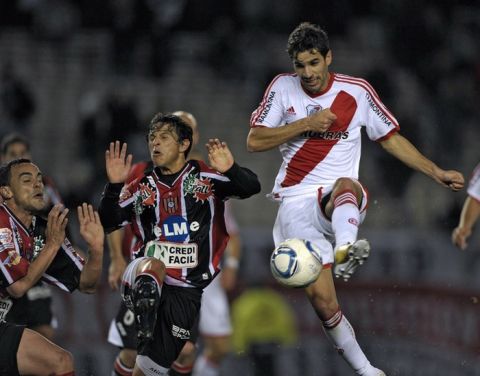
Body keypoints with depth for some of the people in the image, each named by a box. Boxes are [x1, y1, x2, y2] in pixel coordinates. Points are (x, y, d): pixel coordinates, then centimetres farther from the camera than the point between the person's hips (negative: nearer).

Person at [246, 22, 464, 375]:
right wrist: (306, 124, -9)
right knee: (322, 300, -13)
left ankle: (346, 248, -71)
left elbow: (392, 138, 14)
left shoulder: (357, 91, 5)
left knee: (346, 185, -41)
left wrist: (438, 173, 10)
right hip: (296, 202, 1)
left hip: (342, 200, -1)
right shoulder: (283, 87, 5)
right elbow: (254, 141, 1)